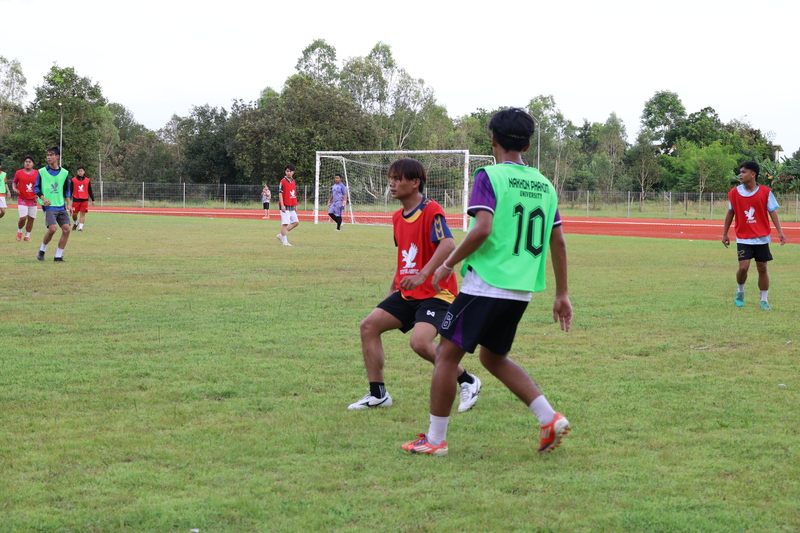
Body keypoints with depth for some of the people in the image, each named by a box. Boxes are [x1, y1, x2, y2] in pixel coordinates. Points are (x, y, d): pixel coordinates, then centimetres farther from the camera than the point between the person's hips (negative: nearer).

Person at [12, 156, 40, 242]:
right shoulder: (19, 173, -1)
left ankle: (27, 235, 18)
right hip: (22, 199, -2)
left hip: (33, 200, 2)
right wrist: (14, 189, -8)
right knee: (23, 218, -13)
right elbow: (14, 182, 12)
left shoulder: (37, 173, 2)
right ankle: (19, 231, 17)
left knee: (31, 219, 3)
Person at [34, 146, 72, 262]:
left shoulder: (64, 173, 8)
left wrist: (68, 203, 5)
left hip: (61, 206, 4)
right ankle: (42, 250, 4)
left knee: (66, 229, -7)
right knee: (52, 228, -20)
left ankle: (58, 256, 4)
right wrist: (43, 198, -11)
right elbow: (36, 188, 5)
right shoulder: (42, 172, 1)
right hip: (49, 206, -4)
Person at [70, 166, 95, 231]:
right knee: (74, 214, 2)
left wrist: (93, 200, 11)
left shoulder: (87, 180, 8)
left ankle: (80, 227, -3)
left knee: (83, 213, -5)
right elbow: (70, 190, 9)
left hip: (85, 200, 0)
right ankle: (76, 223, 31)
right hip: (76, 199, 0)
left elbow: (90, 191, 13)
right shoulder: (73, 180, 5)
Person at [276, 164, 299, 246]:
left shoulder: (294, 182, 13)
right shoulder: (283, 181, -8)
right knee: (285, 223, -6)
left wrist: (295, 206, 18)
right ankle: (285, 241, -1)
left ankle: (281, 235, 15)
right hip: (285, 206, -8)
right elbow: (280, 194, -12)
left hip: (292, 207, 8)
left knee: (295, 222, 7)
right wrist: (282, 205, -18)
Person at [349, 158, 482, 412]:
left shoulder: (431, 211, -15)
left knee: (420, 342, -26)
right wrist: (394, 288, 25)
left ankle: (467, 381, -2)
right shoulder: (398, 217, 12)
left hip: (436, 292, -9)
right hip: (407, 293, 9)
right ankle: (377, 394, 7)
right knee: (369, 326, -2)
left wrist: (423, 274, -40)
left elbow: (448, 244, -30)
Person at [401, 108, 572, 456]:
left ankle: (435, 439, 9)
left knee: (447, 354, 5)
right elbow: (558, 243, 12)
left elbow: (482, 229, -21)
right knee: (494, 358, 22)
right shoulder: (544, 185, 11)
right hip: (521, 290, 7)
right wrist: (562, 294, 17)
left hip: (485, 284, -7)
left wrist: (447, 265, -9)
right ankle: (550, 418, 11)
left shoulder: (490, 177, -8)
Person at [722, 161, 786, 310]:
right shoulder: (734, 193, -2)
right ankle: (740, 291, 17)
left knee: (762, 268, 4)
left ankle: (764, 300, 17)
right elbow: (730, 213, 9)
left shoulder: (765, 192, -6)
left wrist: (780, 232, -13)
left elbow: (773, 212, -4)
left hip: (761, 238, 0)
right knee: (743, 267, -12)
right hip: (743, 238, 0)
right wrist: (724, 234, 11)